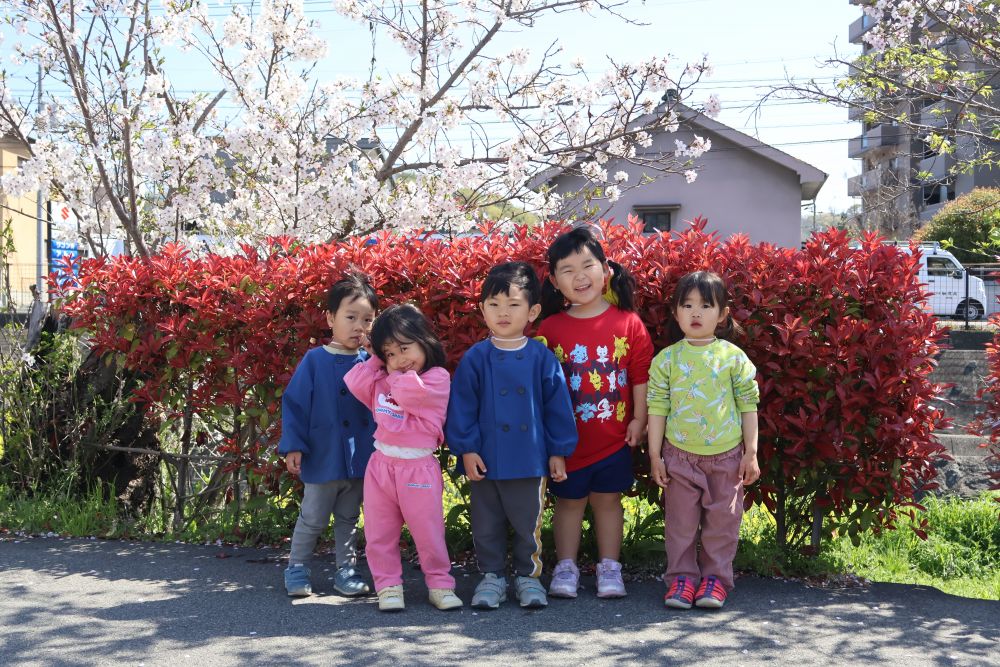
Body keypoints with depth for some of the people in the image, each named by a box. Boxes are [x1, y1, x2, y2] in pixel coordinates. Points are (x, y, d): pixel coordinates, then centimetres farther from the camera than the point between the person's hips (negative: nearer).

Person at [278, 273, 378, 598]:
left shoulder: (370, 363, -1)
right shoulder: (314, 361, -10)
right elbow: (294, 404, -8)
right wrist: (293, 446, -11)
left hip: (360, 459, 3)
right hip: (323, 458, -3)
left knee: (348, 519, 16)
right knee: (313, 519, 9)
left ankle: (346, 571, 27)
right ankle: (296, 569, 24)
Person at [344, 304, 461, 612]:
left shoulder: (437, 378, -8)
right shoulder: (382, 380, 13)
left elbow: (410, 393, -23)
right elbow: (355, 384, 0)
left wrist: (396, 375, -4)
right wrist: (377, 361, 4)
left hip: (418, 467, -5)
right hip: (381, 465, 6)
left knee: (429, 532, 1)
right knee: (379, 533, 8)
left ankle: (440, 584, 14)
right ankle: (388, 586, 17)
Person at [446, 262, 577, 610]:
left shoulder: (542, 358, -4)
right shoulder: (476, 358, -4)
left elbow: (557, 406, 1)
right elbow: (461, 406, -1)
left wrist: (558, 452, 1)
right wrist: (466, 449, -6)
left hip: (530, 461, -1)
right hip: (485, 460, 1)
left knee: (528, 524, 10)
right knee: (486, 526, 12)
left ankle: (528, 576, 27)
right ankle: (492, 577, 27)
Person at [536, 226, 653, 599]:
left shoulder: (628, 323, -4)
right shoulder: (550, 328, -4)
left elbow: (641, 375, 0)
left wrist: (639, 418, -1)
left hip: (615, 436, 0)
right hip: (567, 438, 0)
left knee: (608, 499, 12)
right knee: (569, 501, 11)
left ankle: (609, 567, 23)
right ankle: (566, 567, 21)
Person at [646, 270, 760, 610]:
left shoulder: (734, 357, -2)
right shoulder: (666, 359, -1)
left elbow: (748, 405, 2)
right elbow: (657, 408, 1)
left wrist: (751, 452, 0)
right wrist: (654, 455, 0)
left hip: (727, 456, 0)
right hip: (679, 455, 0)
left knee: (722, 520, 7)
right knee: (681, 521, 6)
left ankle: (715, 577, 20)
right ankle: (682, 576, 18)